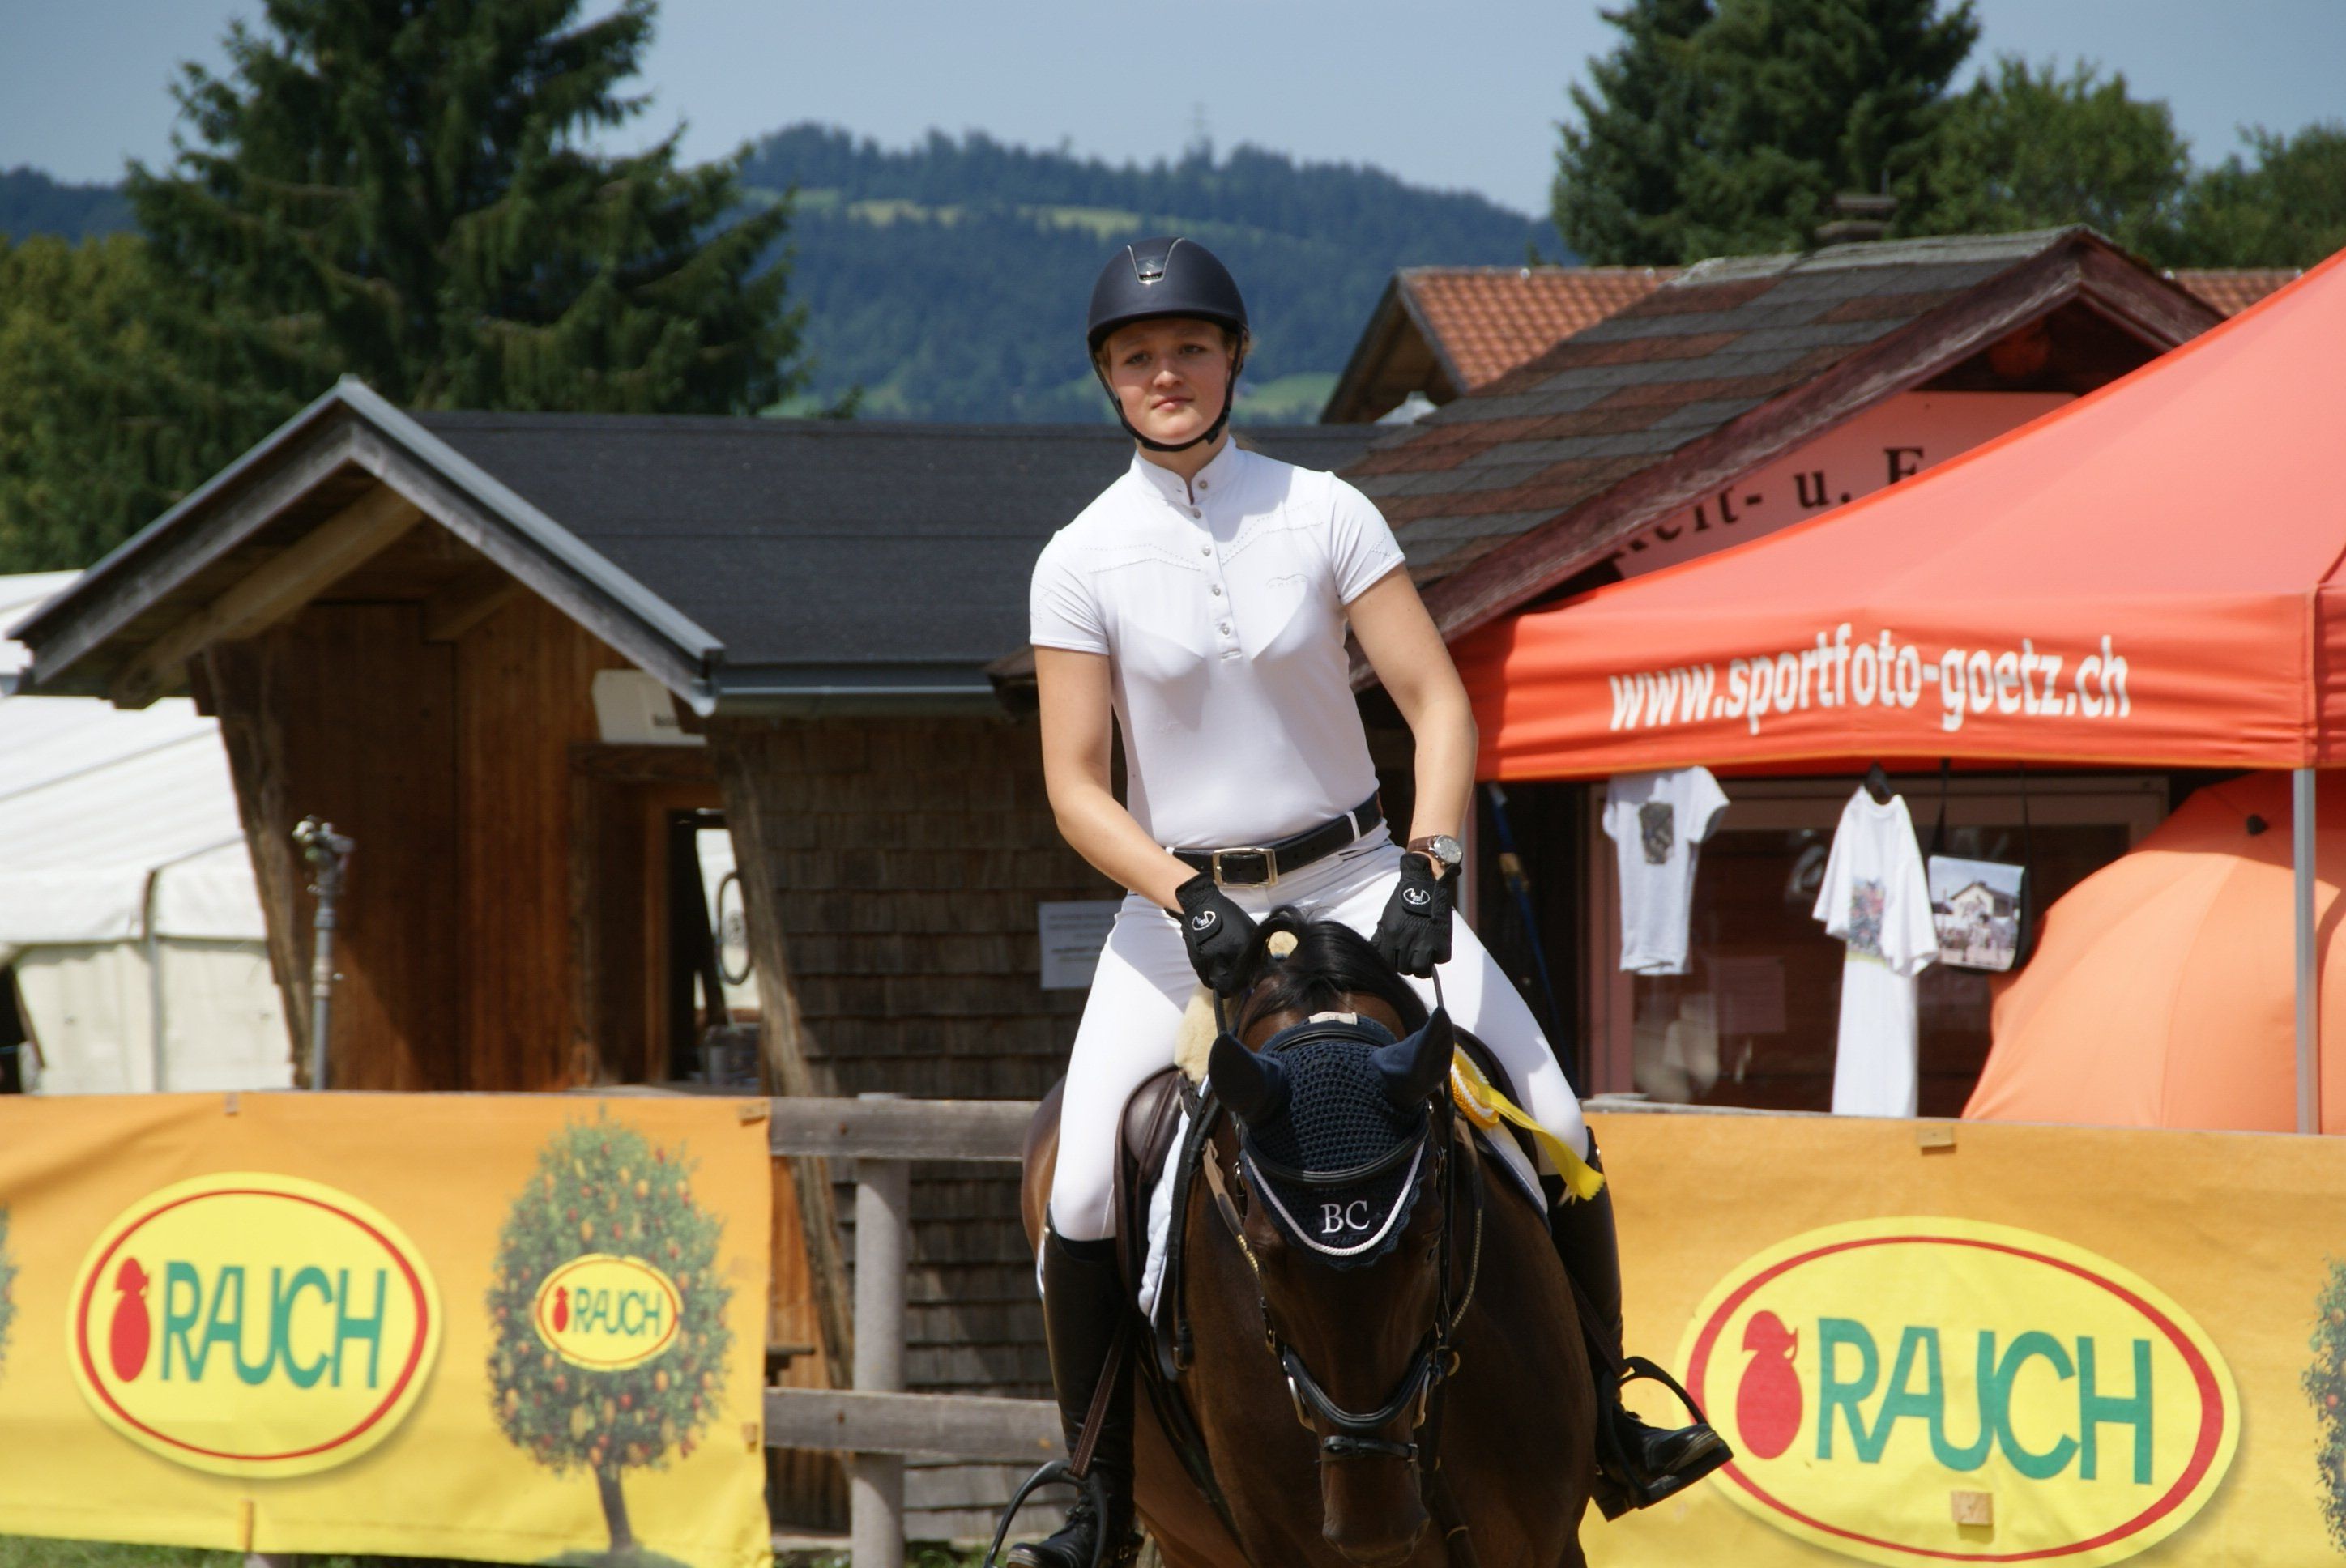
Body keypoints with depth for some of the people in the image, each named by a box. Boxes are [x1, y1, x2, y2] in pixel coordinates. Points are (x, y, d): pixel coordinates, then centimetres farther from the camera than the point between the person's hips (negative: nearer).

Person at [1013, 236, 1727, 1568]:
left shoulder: (1324, 513, -3)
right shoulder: (1084, 561, -4)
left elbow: (1438, 703, -5)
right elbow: (1076, 786, -7)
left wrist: (1431, 868, -20)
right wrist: (1188, 900, -23)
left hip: (1356, 882, 1)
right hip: (1182, 898, -1)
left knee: (1556, 1133, -10)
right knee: (1083, 1203, -16)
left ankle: (1604, 1423, 9)